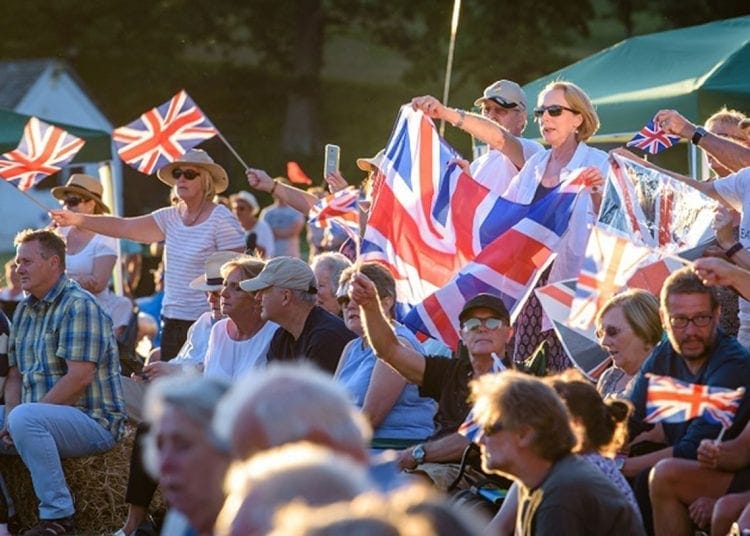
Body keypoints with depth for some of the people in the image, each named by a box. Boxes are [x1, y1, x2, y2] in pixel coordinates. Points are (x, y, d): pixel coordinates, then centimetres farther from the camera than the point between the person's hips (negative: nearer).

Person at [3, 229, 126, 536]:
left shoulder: (79, 306, -12)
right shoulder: (25, 309, 15)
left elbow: (80, 376, -21)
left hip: (93, 421, -9)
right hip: (48, 418, 9)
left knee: (26, 419, -34)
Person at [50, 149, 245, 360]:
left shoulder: (222, 221, -9)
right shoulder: (171, 217, 10)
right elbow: (123, 227, 7)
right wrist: (77, 219, -1)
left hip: (204, 324, -7)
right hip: (172, 320, 7)